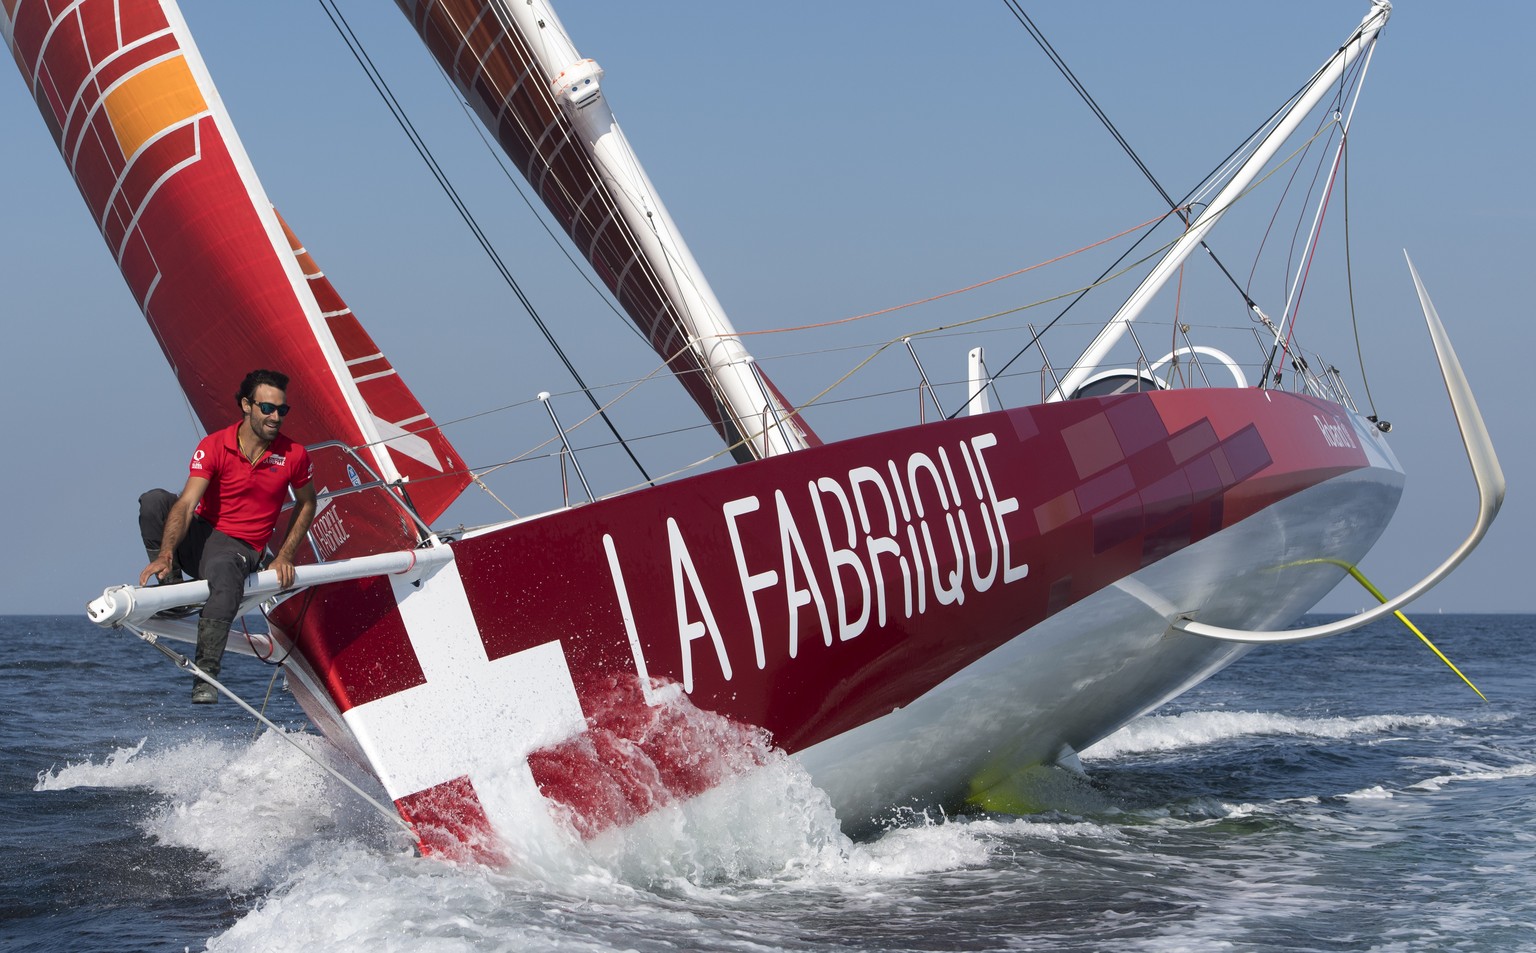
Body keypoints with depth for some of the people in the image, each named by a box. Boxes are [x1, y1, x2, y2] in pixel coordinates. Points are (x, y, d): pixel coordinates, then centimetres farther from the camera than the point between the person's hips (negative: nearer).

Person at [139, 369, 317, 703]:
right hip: (198, 534, 2)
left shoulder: (294, 455, -4)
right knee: (154, 500, -29)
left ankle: (206, 675, -42)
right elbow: (187, 503, -22)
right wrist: (166, 552, -39)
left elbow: (307, 503, 15)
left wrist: (284, 557, 4)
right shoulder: (214, 446, -11)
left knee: (222, 569, -41)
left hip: (240, 547, -1)